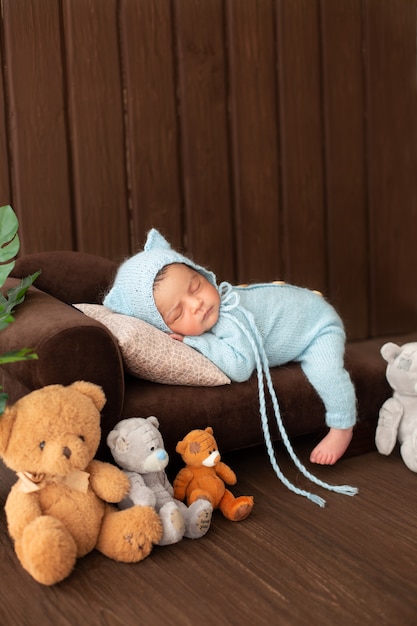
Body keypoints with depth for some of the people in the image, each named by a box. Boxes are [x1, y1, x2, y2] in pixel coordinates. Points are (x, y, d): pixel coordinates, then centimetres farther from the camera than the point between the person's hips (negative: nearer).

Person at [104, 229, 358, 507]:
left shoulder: (231, 320, -45)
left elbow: (240, 367, -53)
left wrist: (195, 342, -46)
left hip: (318, 321, -7)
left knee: (324, 370, -26)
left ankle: (343, 428, -4)